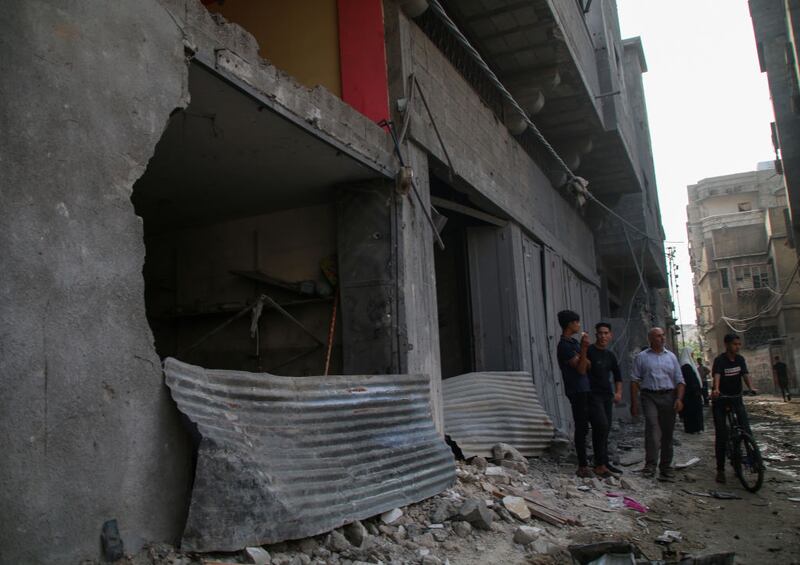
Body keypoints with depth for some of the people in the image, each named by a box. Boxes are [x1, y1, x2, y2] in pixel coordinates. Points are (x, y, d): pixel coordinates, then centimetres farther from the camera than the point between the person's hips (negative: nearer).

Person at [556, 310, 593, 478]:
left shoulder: (574, 342, 14)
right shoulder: (564, 346, -15)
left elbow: (586, 365, 19)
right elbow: (581, 369, -19)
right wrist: (584, 348, -27)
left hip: (583, 390, 9)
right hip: (577, 391, -9)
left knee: (583, 427, 14)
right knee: (581, 428, -7)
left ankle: (583, 463, 23)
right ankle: (583, 466, -3)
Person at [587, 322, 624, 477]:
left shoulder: (610, 355, 15)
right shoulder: (588, 351, -7)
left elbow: (617, 375, 24)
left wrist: (618, 392, 14)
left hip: (607, 395, 7)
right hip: (593, 395, -7)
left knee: (605, 429, 10)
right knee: (601, 426, -18)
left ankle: (604, 463, 18)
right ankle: (599, 465, -13)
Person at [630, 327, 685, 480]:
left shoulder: (671, 356, 15)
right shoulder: (642, 357, 6)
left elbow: (679, 380, 12)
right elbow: (634, 380, 3)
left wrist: (679, 398, -3)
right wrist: (634, 403, -3)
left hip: (669, 396, 3)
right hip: (650, 397, -3)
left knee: (667, 432, 6)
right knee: (652, 427, -20)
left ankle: (666, 466, 15)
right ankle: (650, 465, -20)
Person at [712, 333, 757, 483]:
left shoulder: (740, 359, 3)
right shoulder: (720, 360, -14)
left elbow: (745, 374, -9)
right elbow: (716, 375, -30)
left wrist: (751, 388, -29)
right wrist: (716, 389, -49)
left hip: (736, 398, 4)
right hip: (720, 399, -4)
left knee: (746, 428, -18)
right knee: (721, 434, -2)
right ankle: (720, 469, 5)